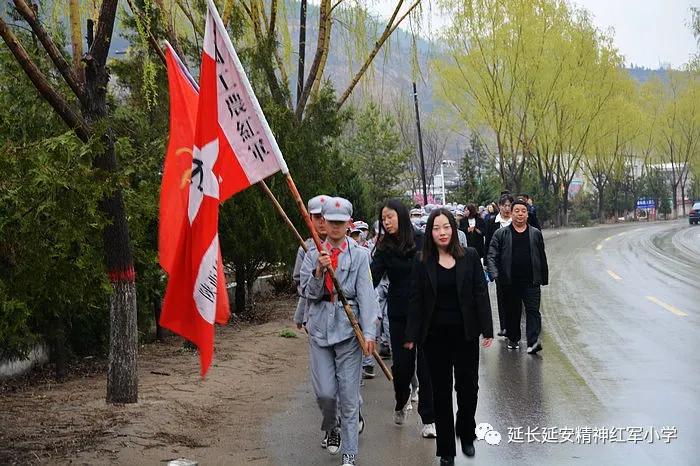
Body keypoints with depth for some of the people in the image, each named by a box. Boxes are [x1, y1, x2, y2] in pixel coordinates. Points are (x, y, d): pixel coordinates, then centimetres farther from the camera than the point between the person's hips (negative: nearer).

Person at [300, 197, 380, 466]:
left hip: (349, 329, -2)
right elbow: (309, 293, 1)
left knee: (349, 396, -1)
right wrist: (319, 270, -18)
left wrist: (369, 333, -16)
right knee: (324, 393, 0)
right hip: (319, 329, 2)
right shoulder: (313, 254, 7)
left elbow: (366, 295, -7)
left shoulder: (359, 255, 0)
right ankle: (331, 427, 32)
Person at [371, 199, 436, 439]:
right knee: (402, 364, 4)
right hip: (399, 313, 2)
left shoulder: (422, 241, -5)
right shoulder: (384, 248, 0)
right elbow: (373, 276, -12)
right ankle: (401, 403, 35)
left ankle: (428, 419, 12)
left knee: (426, 364, 1)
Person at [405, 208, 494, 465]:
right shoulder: (421, 261, -1)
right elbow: (416, 300, 0)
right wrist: (412, 335, -3)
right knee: (441, 391, 7)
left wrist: (487, 329, -4)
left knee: (468, 386, 3)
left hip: (465, 334, 0)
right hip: (435, 335, 0)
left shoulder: (470, 256, -2)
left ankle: (466, 435, 29)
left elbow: (481, 294, -1)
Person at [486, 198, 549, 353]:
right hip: (510, 281, 0)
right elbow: (491, 256, 0)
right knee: (512, 312, 11)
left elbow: (542, 258, 11)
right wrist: (495, 275, -14)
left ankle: (533, 342, -14)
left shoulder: (536, 234, 8)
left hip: (531, 281, 0)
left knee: (533, 311, -9)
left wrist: (544, 279, 9)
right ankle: (513, 338, 27)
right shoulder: (501, 234, 3)